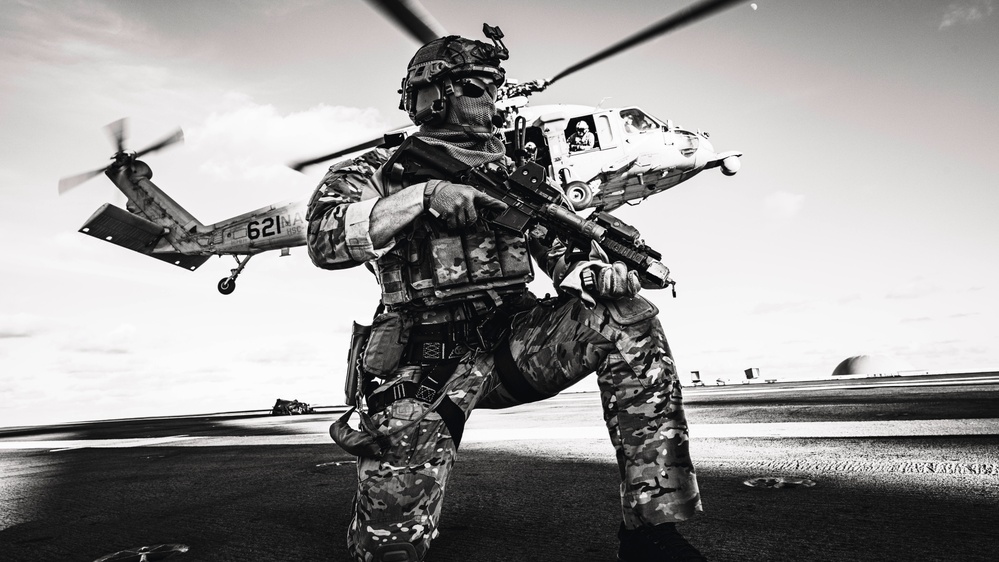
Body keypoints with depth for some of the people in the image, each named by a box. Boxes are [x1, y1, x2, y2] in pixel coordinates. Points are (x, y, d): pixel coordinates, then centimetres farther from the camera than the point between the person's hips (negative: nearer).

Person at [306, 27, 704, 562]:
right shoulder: (377, 172, 5)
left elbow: (561, 249, 12)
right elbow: (324, 240, -13)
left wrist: (596, 272, -12)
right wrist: (423, 197, -24)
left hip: (513, 340, 4)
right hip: (425, 362, -3)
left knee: (627, 320, -20)